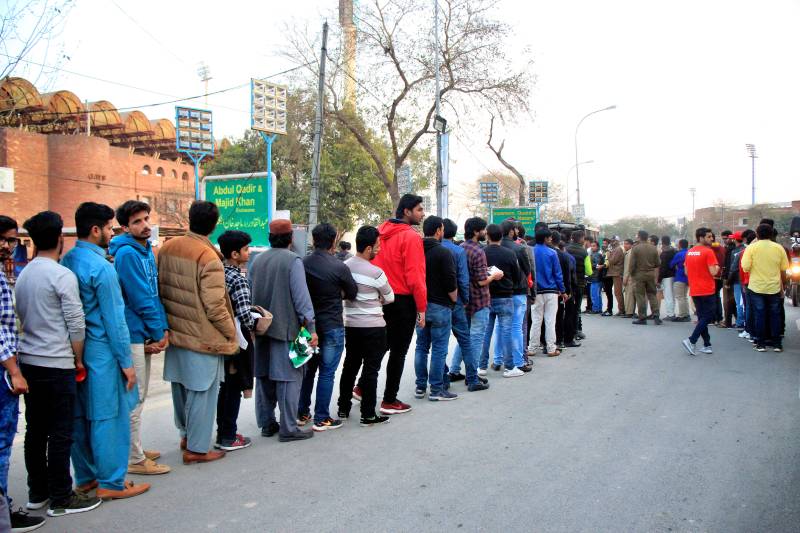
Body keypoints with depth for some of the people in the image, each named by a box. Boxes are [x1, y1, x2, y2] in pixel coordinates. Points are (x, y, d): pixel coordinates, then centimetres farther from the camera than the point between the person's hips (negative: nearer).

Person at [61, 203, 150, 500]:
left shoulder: (66, 261, 6)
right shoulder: (101, 267, -17)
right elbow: (113, 319, -16)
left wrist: (75, 345, 20)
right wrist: (126, 361, -11)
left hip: (75, 351, 8)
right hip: (101, 352, -8)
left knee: (80, 417, 14)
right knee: (109, 417, 1)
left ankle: (85, 477, 26)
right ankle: (111, 483, 10)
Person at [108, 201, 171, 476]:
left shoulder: (146, 250, 12)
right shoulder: (127, 253, -17)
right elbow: (140, 299, -19)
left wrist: (162, 329, 0)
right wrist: (159, 333, -11)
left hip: (143, 334, 9)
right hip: (133, 335, -9)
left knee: (138, 395, 18)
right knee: (134, 398, -2)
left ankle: (135, 449, 31)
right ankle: (135, 459, 8)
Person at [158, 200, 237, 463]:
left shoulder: (167, 247, 1)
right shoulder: (209, 258, -21)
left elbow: (160, 288, 10)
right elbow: (215, 307, -21)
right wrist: (231, 332, -6)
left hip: (175, 332, 8)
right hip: (202, 337, -7)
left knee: (181, 387, 21)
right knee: (202, 393, 5)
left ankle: (186, 434, 39)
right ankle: (196, 448, 14)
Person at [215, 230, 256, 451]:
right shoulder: (238, 279, -19)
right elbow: (245, 315, -24)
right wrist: (252, 327, -6)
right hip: (238, 339, -8)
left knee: (225, 387, 17)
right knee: (234, 389, 3)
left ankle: (222, 433, 27)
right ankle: (228, 438, 12)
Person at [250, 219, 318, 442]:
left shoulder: (257, 260, 8)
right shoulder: (292, 260, -12)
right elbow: (301, 297, -15)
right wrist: (311, 328, -11)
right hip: (286, 329, -7)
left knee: (264, 377, 14)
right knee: (289, 378, 0)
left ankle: (266, 424, 22)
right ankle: (288, 429, 2)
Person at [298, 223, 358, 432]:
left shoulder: (302, 264, -3)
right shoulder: (339, 267, -15)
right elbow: (352, 293, -2)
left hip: (308, 324, 5)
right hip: (332, 326, -5)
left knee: (307, 369, 17)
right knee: (327, 373, 3)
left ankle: (302, 413, 25)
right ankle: (321, 418, 9)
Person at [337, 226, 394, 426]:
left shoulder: (344, 266, 1)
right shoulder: (376, 273, -16)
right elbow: (389, 298, -1)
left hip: (350, 325, 6)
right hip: (373, 327, -6)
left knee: (350, 366, 17)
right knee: (371, 370, 1)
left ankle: (343, 409, 26)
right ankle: (368, 415, 6)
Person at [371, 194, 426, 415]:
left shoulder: (381, 230, 7)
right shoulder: (411, 237, -15)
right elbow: (414, 276, -18)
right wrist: (422, 307, -12)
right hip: (403, 300, -7)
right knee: (398, 351, 4)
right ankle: (390, 401, 11)